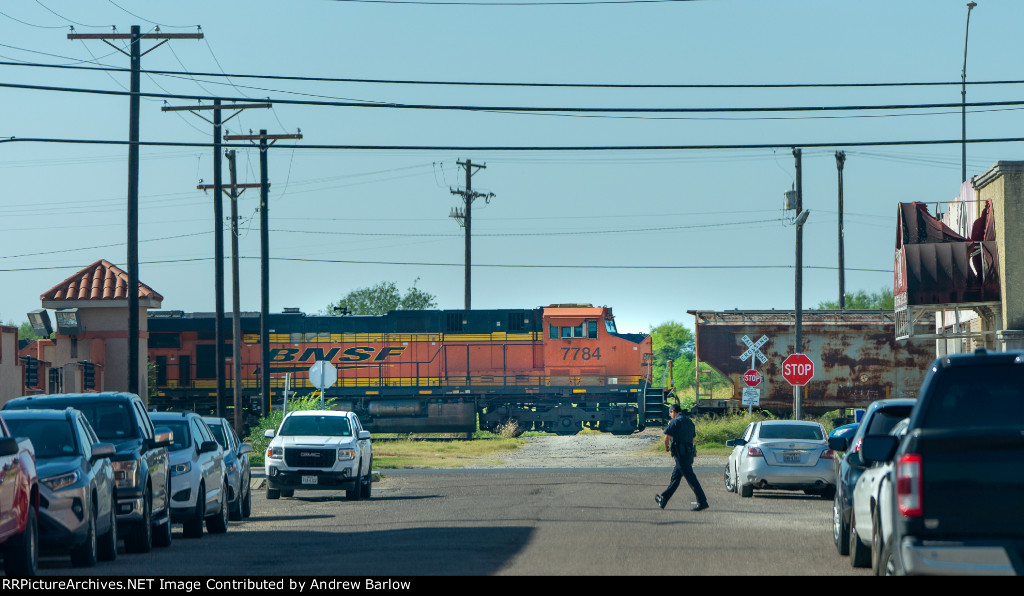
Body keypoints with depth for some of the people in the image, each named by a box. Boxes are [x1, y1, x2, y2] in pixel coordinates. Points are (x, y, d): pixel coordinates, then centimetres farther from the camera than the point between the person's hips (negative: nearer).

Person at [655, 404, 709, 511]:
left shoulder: (675, 421, -10)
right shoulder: (689, 421, 16)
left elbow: (667, 436, -17)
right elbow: (693, 438, 21)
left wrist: (666, 447, 1)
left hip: (680, 454, -9)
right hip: (689, 452, 9)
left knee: (690, 478, -8)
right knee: (675, 477, 16)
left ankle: (702, 502, -11)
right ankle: (663, 499, 26)